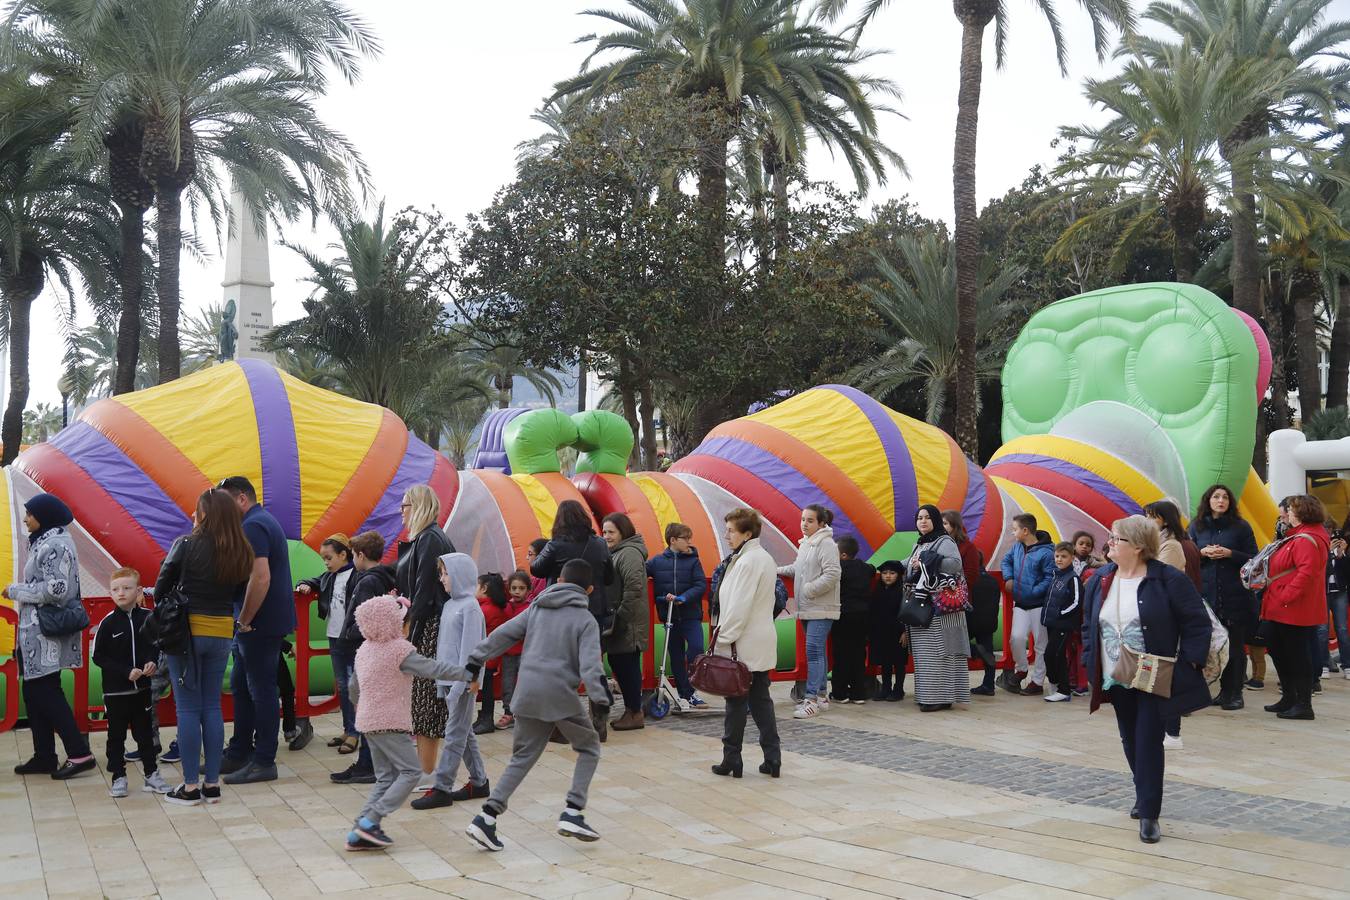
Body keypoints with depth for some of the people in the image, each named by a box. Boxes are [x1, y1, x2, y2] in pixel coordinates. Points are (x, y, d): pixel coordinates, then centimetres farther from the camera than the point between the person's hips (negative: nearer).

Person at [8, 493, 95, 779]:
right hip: (37, 633, 10)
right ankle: (44, 757, 16)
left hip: (47, 633, -10)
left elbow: (55, 589, -22)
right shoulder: (44, 543, 17)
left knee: (45, 693, -7)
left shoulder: (55, 545, -14)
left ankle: (79, 753, -5)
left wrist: (15, 591, -12)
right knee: (34, 693, 11)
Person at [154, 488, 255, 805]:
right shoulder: (241, 554, 2)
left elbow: (161, 588, -3)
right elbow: (237, 593, 8)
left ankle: (191, 787, 6)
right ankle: (212, 784, 14)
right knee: (212, 707, 11)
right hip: (222, 632, 4)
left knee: (188, 708, 2)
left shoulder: (186, 545, -11)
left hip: (187, 630, -4)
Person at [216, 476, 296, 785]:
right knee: (241, 687, 17)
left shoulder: (253, 527, -16)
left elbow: (260, 578, -27)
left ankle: (264, 762, 4)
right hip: (261, 624, 11)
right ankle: (239, 753, 26)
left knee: (261, 690, -3)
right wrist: (244, 621, 16)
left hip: (260, 624, -11)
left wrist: (245, 620, -19)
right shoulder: (264, 521, 17)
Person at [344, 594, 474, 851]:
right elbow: (433, 669, -15)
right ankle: (371, 820, -13)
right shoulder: (400, 649, -14)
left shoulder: (365, 649, 10)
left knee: (386, 777, 13)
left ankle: (359, 833, 5)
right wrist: (467, 674, -7)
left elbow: (353, 686, 19)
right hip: (390, 723, -8)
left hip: (368, 721, 8)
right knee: (410, 771, -2)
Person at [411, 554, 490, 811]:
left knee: (455, 734, -3)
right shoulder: (449, 605, 12)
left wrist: (461, 683, -21)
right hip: (448, 679, 9)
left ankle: (442, 788, -1)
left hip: (463, 682, -9)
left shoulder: (470, 607, -13)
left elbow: (470, 648, -17)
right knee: (464, 732, 14)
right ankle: (479, 782, 23)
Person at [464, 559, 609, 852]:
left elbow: (503, 634, 12)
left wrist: (476, 660, 18)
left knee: (522, 758, 12)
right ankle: (573, 812, 4)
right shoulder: (586, 620, -1)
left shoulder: (537, 609, 12)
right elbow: (590, 664, -13)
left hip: (527, 694, 5)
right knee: (589, 748, 15)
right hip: (560, 696, -4)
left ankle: (486, 818, 0)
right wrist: (600, 697, -15)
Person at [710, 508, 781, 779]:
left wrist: (724, 639, -15)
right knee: (761, 700, 11)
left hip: (743, 644, -9)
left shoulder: (746, 561, -16)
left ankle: (731, 760, 7)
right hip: (762, 642, 9)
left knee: (737, 701, 0)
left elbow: (739, 606, -20)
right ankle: (772, 759, 10)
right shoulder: (765, 558, 13)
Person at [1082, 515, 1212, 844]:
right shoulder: (1099, 580, 4)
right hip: (1116, 680, 6)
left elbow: (1197, 623, -10)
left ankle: (1149, 814, -1)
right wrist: (1090, 663, 6)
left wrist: (1188, 664, -15)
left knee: (1149, 742, -7)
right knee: (1130, 741, 15)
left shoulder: (1169, 580, -12)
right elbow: (1089, 625, 14)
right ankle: (1146, 796, 35)